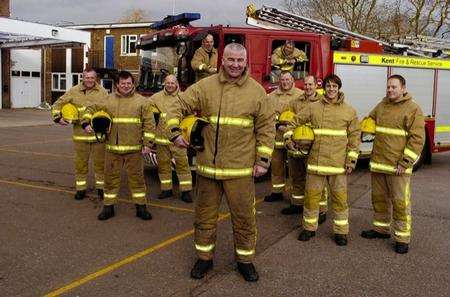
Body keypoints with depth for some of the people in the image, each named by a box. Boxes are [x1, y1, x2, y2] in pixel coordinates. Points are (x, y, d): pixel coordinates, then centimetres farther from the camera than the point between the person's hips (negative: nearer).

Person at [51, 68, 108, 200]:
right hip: (80, 134, 1)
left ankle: (101, 188, 22)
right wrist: (58, 117, -4)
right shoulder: (74, 91, 4)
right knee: (80, 163, 9)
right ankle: (81, 188, 21)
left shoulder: (102, 92, 1)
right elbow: (57, 104, 10)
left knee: (100, 162, 8)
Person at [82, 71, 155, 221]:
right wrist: (86, 123, -1)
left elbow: (149, 124, 0)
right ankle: (108, 207, 21)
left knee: (136, 177, 5)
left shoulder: (142, 101, 2)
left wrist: (147, 143, -6)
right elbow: (91, 110, 17)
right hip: (113, 147, 2)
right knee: (111, 176, 9)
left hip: (134, 148, -2)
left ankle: (141, 207, 16)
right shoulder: (108, 100, 7)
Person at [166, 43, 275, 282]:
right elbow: (179, 107, 6)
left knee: (244, 217, 8)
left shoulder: (257, 91, 1)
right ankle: (204, 258, 32)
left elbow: (266, 127, 2)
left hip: (241, 168, -1)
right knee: (205, 216, 14)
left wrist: (263, 160, -2)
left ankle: (245, 260, 28)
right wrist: (175, 133, -9)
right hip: (208, 165, 1)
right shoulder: (205, 86, 2)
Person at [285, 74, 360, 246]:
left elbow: (355, 136, 3)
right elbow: (295, 122, 15)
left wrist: (352, 160, -3)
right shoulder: (313, 108, 5)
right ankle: (309, 228, 23)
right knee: (311, 195, 7)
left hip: (339, 163, -1)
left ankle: (341, 231, 19)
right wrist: (288, 137, 2)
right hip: (316, 161, 1)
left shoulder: (349, 111, 4)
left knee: (339, 198, 5)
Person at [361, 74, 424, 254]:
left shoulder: (412, 109, -8)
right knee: (379, 198, 16)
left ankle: (402, 238, 9)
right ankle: (381, 229, 32)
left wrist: (405, 163, -17)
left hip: (397, 166, -6)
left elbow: (417, 138, -12)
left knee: (400, 202, -1)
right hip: (378, 163, 6)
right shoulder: (382, 105, 11)